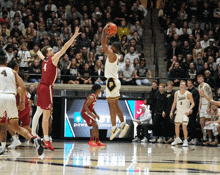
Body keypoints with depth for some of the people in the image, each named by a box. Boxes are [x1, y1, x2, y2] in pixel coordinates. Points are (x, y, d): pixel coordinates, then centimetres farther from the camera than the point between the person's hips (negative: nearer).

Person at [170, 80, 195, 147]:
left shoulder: (188, 94, -9)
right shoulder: (176, 93, 4)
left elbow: (193, 103, -10)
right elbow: (174, 103, 13)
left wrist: (189, 110, -25)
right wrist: (171, 112, 10)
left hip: (185, 112, -5)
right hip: (178, 112, 5)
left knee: (184, 126, -14)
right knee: (176, 126, 12)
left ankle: (185, 141, -7)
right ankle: (177, 139, 30)